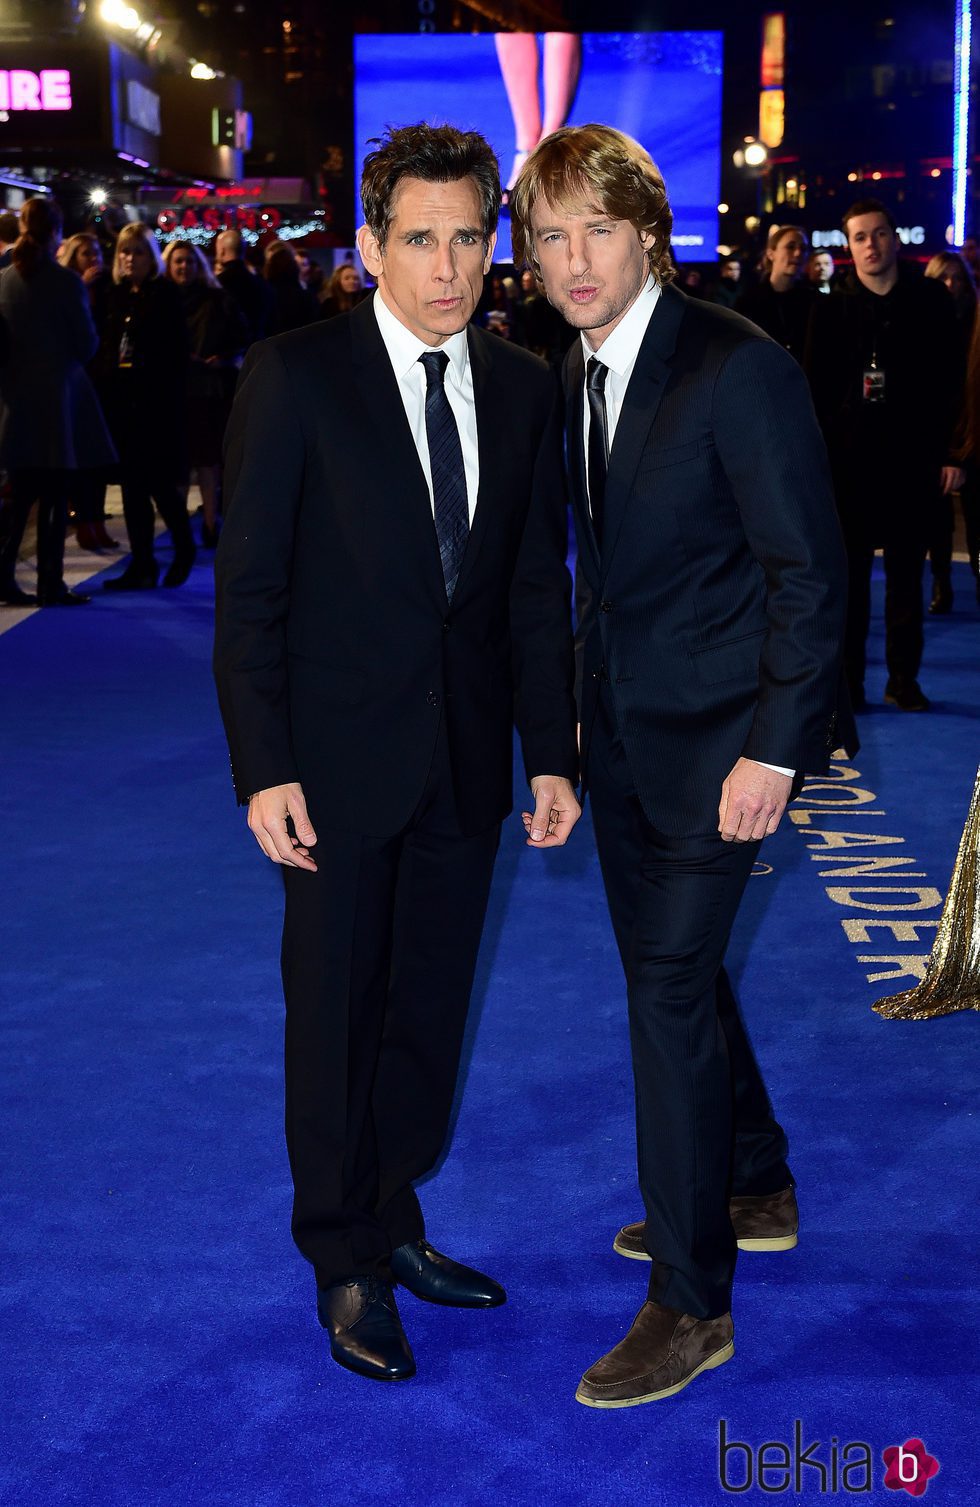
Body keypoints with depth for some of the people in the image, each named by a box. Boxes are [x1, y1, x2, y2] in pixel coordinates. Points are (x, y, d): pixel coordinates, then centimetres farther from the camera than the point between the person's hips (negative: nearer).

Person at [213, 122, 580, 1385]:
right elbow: (248, 589, -9)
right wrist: (263, 769, -13)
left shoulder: (521, 389, 5)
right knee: (337, 1013, 8)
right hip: (342, 758, -4)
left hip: (468, 760, 4)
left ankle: (394, 1221, 33)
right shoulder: (295, 377, -9)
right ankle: (347, 1260, 25)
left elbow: (537, 587, 8)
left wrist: (553, 752, 4)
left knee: (430, 1008, 14)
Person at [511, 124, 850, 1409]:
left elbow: (809, 573, -17)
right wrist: (586, 705, 12)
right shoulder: (577, 376, 7)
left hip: (716, 733, -8)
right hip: (624, 725, 8)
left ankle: (693, 1303, 6)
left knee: (670, 985, -7)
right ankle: (754, 1190, 40)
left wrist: (773, 749, -20)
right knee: (669, 967, 18)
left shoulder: (739, 367, -17)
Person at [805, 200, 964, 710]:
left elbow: (950, 382, 5)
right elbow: (816, 389, 4)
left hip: (913, 457, 1)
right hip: (850, 457, 0)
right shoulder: (831, 308, 4)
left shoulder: (931, 300, 5)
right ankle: (848, 678, 9)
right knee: (850, 571, 2)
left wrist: (950, 452, -1)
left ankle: (903, 678, 13)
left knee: (906, 571, 6)